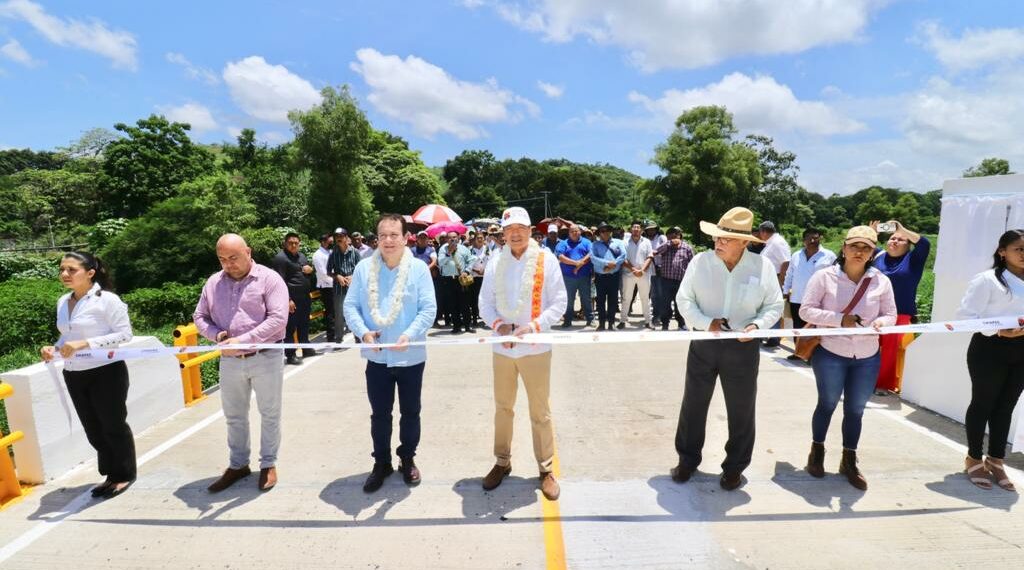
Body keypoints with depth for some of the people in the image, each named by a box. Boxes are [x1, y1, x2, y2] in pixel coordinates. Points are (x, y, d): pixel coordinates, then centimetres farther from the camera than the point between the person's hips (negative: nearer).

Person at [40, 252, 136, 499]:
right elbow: (67, 335, 16)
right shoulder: (62, 302, 8)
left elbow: (125, 334, -16)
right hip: (74, 375, 7)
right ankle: (111, 474, 31)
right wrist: (54, 349, -4)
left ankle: (125, 474, 23)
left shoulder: (107, 300, -14)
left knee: (113, 425, 6)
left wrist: (84, 344, -23)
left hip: (106, 373, -7)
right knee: (93, 429, 15)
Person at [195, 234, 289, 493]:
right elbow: (200, 316, 11)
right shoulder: (213, 282, 6)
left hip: (266, 358, -4)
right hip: (230, 361, 5)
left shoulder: (269, 279, -10)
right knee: (234, 416, 17)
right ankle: (238, 464, 34)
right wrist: (217, 335, -10)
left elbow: (278, 318, -17)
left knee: (269, 414, 8)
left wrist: (243, 340, -23)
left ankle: (268, 464, 25)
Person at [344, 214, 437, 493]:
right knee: (379, 414, 14)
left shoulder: (419, 268, -7)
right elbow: (350, 306, 0)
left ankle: (407, 459, 35)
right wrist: (363, 332, -17)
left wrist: (410, 335, -24)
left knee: (410, 412, 14)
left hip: (410, 356, -1)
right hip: (376, 356, 1)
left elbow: (428, 309, -10)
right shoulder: (364, 268, -1)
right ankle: (381, 462, 33)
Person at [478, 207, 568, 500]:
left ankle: (546, 469, 25)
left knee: (540, 412, 8)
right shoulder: (495, 261, 1)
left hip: (535, 347, -3)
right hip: (502, 347, 3)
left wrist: (533, 326, -18)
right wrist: (498, 324, -14)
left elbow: (559, 301, -6)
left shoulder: (546, 259, -6)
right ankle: (502, 462, 36)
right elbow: (485, 301, 4)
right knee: (502, 408, 17)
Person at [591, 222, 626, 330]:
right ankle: (601, 323, 15)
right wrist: (607, 263, -17)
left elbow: (623, 255, -5)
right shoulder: (595, 244, 5)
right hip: (600, 277, 0)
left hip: (614, 276, 0)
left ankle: (610, 323, 15)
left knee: (613, 300, 5)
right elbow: (593, 258, -9)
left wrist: (613, 265, -16)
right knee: (601, 300, 5)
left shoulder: (618, 242, 9)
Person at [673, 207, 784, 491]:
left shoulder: (763, 266, -5)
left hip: (743, 348, 0)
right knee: (693, 404, 11)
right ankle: (688, 459, 30)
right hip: (703, 344, 1)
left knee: (741, 410, 11)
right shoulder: (701, 261, -5)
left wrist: (756, 325, -17)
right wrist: (706, 323, -18)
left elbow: (774, 306, 3)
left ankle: (734, 467, 32)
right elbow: (684, 299, -2)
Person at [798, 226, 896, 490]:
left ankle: (849, 461, 31)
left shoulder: (881, 281, 1)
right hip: (830, 354, -3)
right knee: (827, 404, 11)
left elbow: (891, 314, 6)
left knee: (855, 410, 13)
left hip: (867, 358, 3)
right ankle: (817, 451, 34)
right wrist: (839, 319, -24)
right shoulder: (824, 276, -9)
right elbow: (806, 310, -12)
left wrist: (881, 322, -18)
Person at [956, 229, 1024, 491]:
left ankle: (996, 460, 26)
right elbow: (966, 315, -12)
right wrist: (999, 331, -21)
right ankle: (974, 459, 19)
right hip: (990, 348, -6)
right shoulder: (988, 279, -8)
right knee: (982, 403, 5)